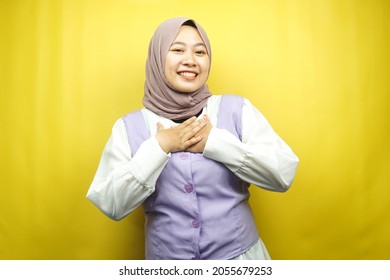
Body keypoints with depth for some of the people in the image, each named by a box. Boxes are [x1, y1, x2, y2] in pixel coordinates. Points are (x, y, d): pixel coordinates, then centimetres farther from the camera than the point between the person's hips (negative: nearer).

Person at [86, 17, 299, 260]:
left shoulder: (237, 109, -6)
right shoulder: (129, 127, -5)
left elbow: (284, 174, -13)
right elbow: (110, 205, -11)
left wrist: (215, 141, -19)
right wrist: (158, 148, -19)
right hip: (166, 259, 0)